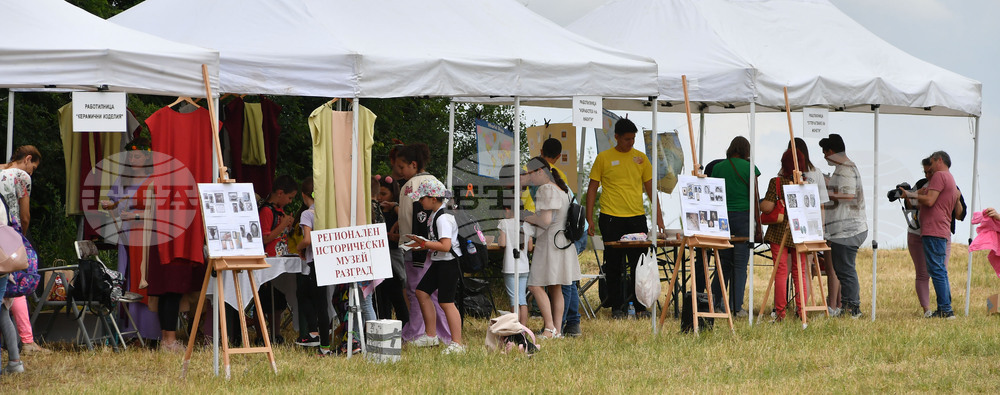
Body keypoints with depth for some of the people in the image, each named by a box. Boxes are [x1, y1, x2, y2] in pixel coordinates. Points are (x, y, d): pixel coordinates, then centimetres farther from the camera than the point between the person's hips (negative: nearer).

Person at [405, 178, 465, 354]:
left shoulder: (443, 218, -21)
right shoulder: (435, 215, 10)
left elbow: (445, 246, -29)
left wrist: (424, 243, -21)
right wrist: (422, 245, 8)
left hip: (448, 264, -11)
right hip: (438, 263, 11)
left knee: (446, 302, -9)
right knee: (422, 292, 15)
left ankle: (457, 344, -6)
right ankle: (430, 335, 25)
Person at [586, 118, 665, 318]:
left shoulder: (640, 158, 8)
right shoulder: (604, 158, 1)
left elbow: (650, 187, 13)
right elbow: (592, 188, 4)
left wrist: (658, 214, 6)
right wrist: (589, 219, -2)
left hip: (637, 218, 2)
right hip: (611, 218, -2)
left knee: (639, 264, 1)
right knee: (613, 264, 3)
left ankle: (640, 306, 7)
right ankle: (616, 306, 11)